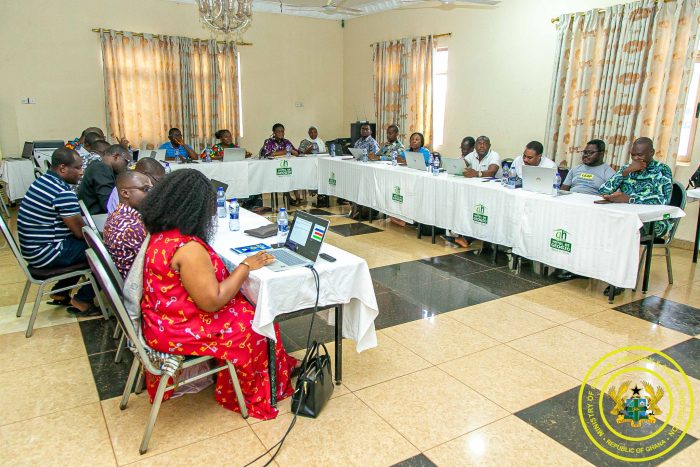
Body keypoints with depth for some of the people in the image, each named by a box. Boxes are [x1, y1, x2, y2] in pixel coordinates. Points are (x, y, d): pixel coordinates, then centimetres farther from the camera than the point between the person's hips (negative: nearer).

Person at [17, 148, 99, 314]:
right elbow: (81, 232, -16)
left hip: (33, 247, 10)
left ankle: (60, 292, 29)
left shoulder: (42, 181, 7)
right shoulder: (64, 193, -24)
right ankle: (82, 301, 6)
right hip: (45, 253, -10)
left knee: (83, 245, 25)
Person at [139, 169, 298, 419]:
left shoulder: (160, 235, 1)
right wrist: (246, 266, -16)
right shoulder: (188, 248, -29)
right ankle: (253, 394, 27)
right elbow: (212, 301, -25)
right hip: (180, 332, -9)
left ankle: (283, 367, 24)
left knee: (245, 306, 13)